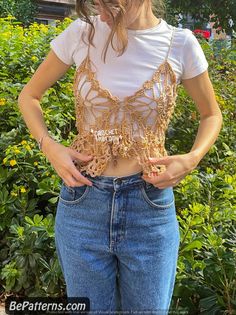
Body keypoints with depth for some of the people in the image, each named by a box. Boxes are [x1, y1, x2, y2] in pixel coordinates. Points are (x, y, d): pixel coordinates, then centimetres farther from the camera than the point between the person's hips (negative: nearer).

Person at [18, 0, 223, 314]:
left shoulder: (180, 43, -4)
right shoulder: (81, 33, -2)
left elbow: (211, 114, 10)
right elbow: (28, 96, 9)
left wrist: (192, 159, -9)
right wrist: (49, 146, -8)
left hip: (151, 207, 0)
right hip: (82, 203, 1)